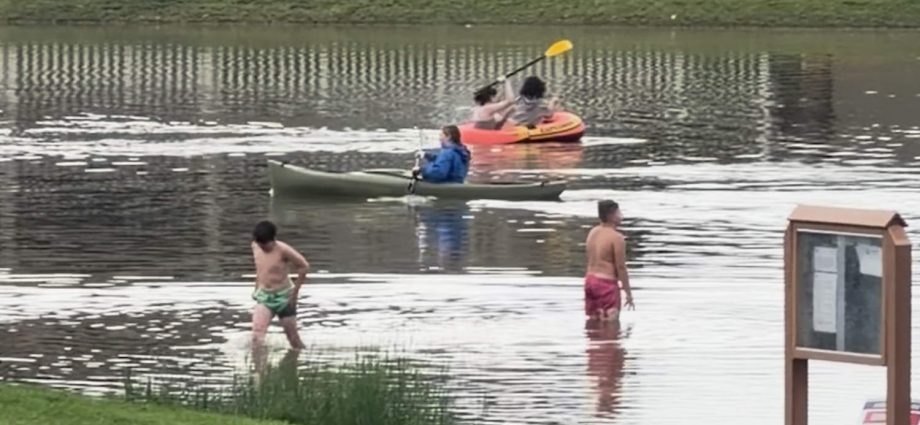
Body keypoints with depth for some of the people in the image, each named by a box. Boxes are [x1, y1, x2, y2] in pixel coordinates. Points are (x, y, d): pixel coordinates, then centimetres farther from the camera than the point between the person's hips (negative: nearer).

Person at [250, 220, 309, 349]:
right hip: (264, 297, 4)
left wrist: (295, 292, -11)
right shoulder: (255, 246, -2)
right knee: (257, 332, -20)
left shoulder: (283, 250, -19)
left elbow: (304, 266, -13)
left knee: (293, 337, 6)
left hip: (283, 297, -4)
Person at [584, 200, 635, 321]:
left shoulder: (593, 233, 10)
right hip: (607, 284, -8)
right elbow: (621, 267, -13)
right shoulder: (617, 237, -14)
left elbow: (591, 261, 11)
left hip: (590, 279, 8)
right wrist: (629, 294, -6)